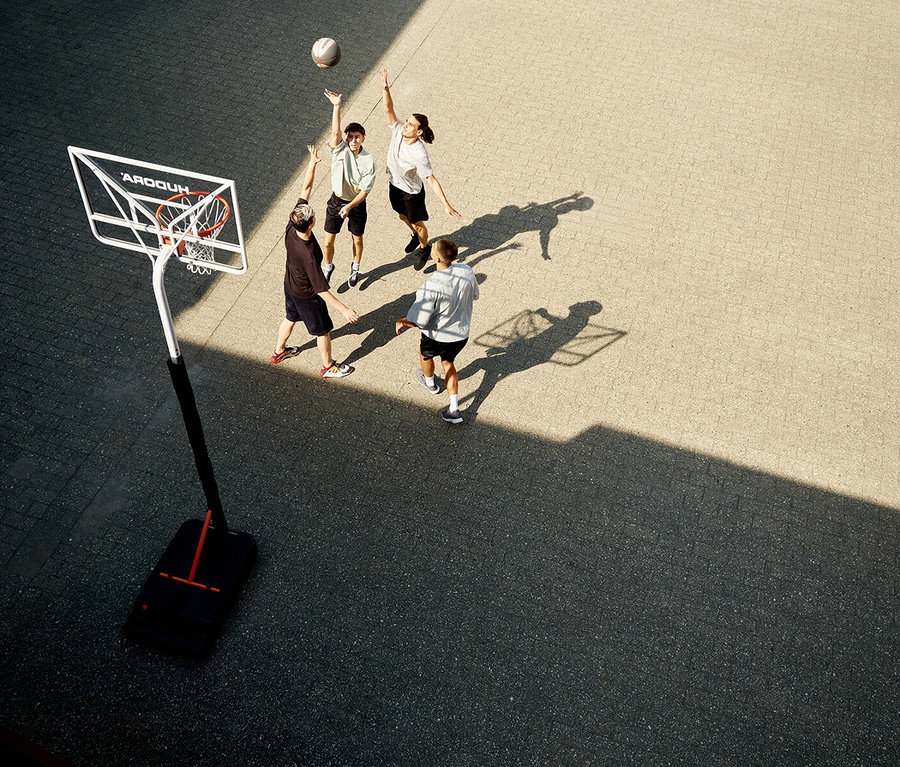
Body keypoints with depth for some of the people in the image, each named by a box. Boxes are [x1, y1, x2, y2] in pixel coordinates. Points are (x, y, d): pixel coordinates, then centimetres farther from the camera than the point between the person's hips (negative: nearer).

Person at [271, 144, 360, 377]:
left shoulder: (291, 227, -24)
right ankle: (328, 367, 39)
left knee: (290, 318, 32)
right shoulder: (308, 255, -43)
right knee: (323, 331, 17)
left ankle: (279, 351, 56)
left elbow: (306, 189, -15)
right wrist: (345, 309, -35)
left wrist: (312, 164, -16)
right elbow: (321, 290, -38)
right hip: (306, 296, -7)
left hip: (290, 285, 7)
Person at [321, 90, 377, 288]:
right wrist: (337, 106, -46)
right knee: (327, 242, 9)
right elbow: (335, 132, -34)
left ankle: (355, 268, 47)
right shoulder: (340, 149, -15)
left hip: (356, 204, -1)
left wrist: (349, 206, -30)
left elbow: (365, 191, -17)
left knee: (357, 240, 19)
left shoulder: (368, 162, -19)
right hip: (336, 201, 1)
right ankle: (328, 266, 39)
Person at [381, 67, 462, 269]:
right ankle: (416, 236, 61)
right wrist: (385, 88, -43)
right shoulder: (398, 130, -22)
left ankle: (424, 248, 47)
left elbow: (432, 180, -31)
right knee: (403, 217, 31)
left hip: (412, 191, -6)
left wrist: (446, 205, -33)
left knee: (418, 222, 18)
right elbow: (388, 108, -25)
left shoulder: (419, 154, -36)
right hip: (394, 184, 6)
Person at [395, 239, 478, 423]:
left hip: (437, 336, -4)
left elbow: (418, 321, -27)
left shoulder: (432, 287, -35)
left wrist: (401, 323, -7)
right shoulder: (467, 271, -17)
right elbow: (474, 295, 4)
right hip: (462, 334, 4)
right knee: (448, 363, 30)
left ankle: (430, 382, 62)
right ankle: (454, 410, 27)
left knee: (425, 354, 31)